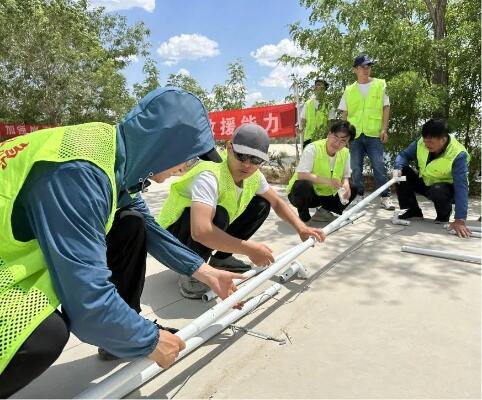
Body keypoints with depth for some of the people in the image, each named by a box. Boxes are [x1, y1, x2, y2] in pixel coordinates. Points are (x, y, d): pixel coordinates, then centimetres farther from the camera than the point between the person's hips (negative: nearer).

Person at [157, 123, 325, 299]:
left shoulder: (254, 176, -9)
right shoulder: (209, 177, -34)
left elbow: (276, 202, 7)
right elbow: (200, 231, -46)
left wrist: (301, 227, -8)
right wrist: (249, 249, -38)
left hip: (208, 236, 8)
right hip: (174, 237, -7)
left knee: (261, 205, 1)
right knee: (217, 215, -36)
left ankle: (220, 258, 10)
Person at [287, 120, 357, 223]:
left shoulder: (345, 153, -5)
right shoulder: (313, 149, -23)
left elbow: (345, 176, 4)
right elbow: (301, 175, -32)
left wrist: (346, 184, -20)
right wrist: (328, 181, -37)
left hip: (326, 194, 6)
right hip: (304, 192, -5)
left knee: (352, 188, -8)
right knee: (304, 185, -38)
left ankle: (324, 211, 4)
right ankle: (303, 214, -10)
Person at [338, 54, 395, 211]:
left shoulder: (380, 85, 6)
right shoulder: (349, 90, 9)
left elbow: (386, 108, 4)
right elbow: (344, 114, 12)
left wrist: (384, 129, -5)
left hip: (374, 134, -2)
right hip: (355, 134, 2)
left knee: (379, 166, -5)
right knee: (356, 167, 5)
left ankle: (385, 197, 2)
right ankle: (359, 195, 16)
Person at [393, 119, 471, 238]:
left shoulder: (458, 155, -31)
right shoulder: (421, 143, -18)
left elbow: (461, 187, -38)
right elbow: (404, 155, -4)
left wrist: (460, 220, -46)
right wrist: (397, 168, -30)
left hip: (447, 189, -5)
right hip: (425, 183, 5)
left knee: (438, 191, -39)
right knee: (402, 172, -18)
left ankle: (444, 215, -2)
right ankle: (413, 211, 0)